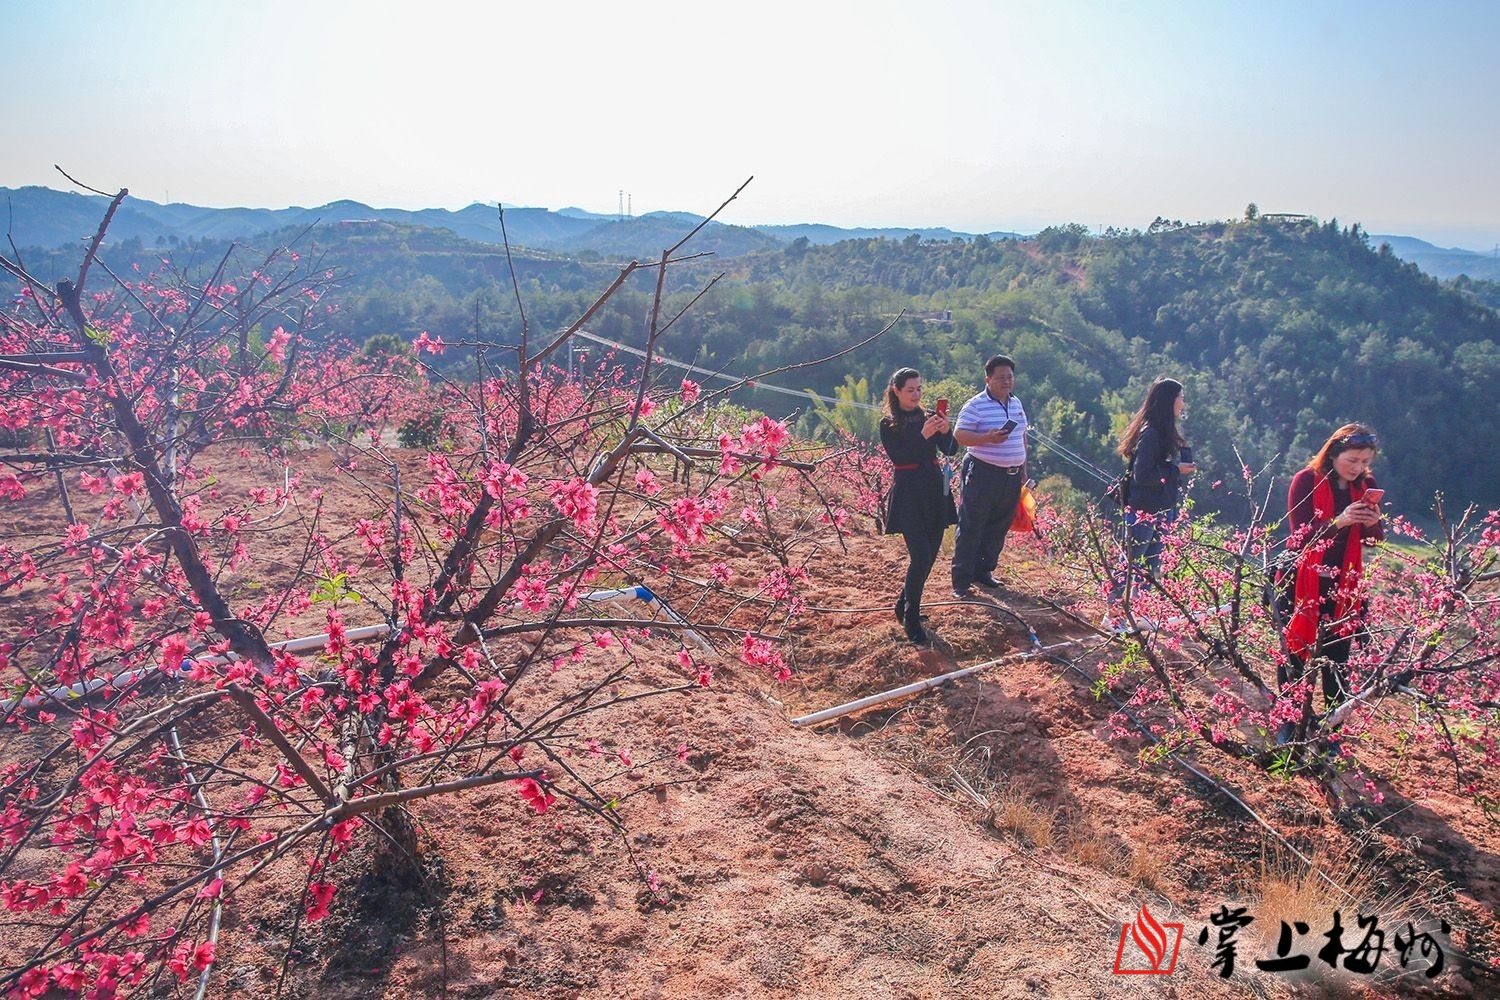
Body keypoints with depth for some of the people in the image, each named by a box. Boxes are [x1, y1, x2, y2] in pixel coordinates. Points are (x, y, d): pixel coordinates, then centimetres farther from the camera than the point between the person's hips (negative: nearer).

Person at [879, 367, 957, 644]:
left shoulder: (929, 417, 8)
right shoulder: (888, 424, -2)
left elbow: (951, 450, -1)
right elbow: (897, 457, -15)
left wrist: (945, 431, -21)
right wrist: (923, 435, -25)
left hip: (935, 491, 5)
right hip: (908, 494, -5)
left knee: (930, 555, 9)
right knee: (921, 556, -13)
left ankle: (904, 604, 29)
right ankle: (911, 619, 1)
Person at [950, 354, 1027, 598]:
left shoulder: (1016, 404, 12)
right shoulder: (976, 406, -10)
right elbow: (959, 434, -16)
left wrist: (1023, 469, 20)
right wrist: (988, 438, -29)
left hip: (1011, 477, 7)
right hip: (982, 474, -7)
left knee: (998, 528, 13)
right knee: (971, 528, -4)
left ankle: (983, 571, 28)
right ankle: (961, 581, 1)